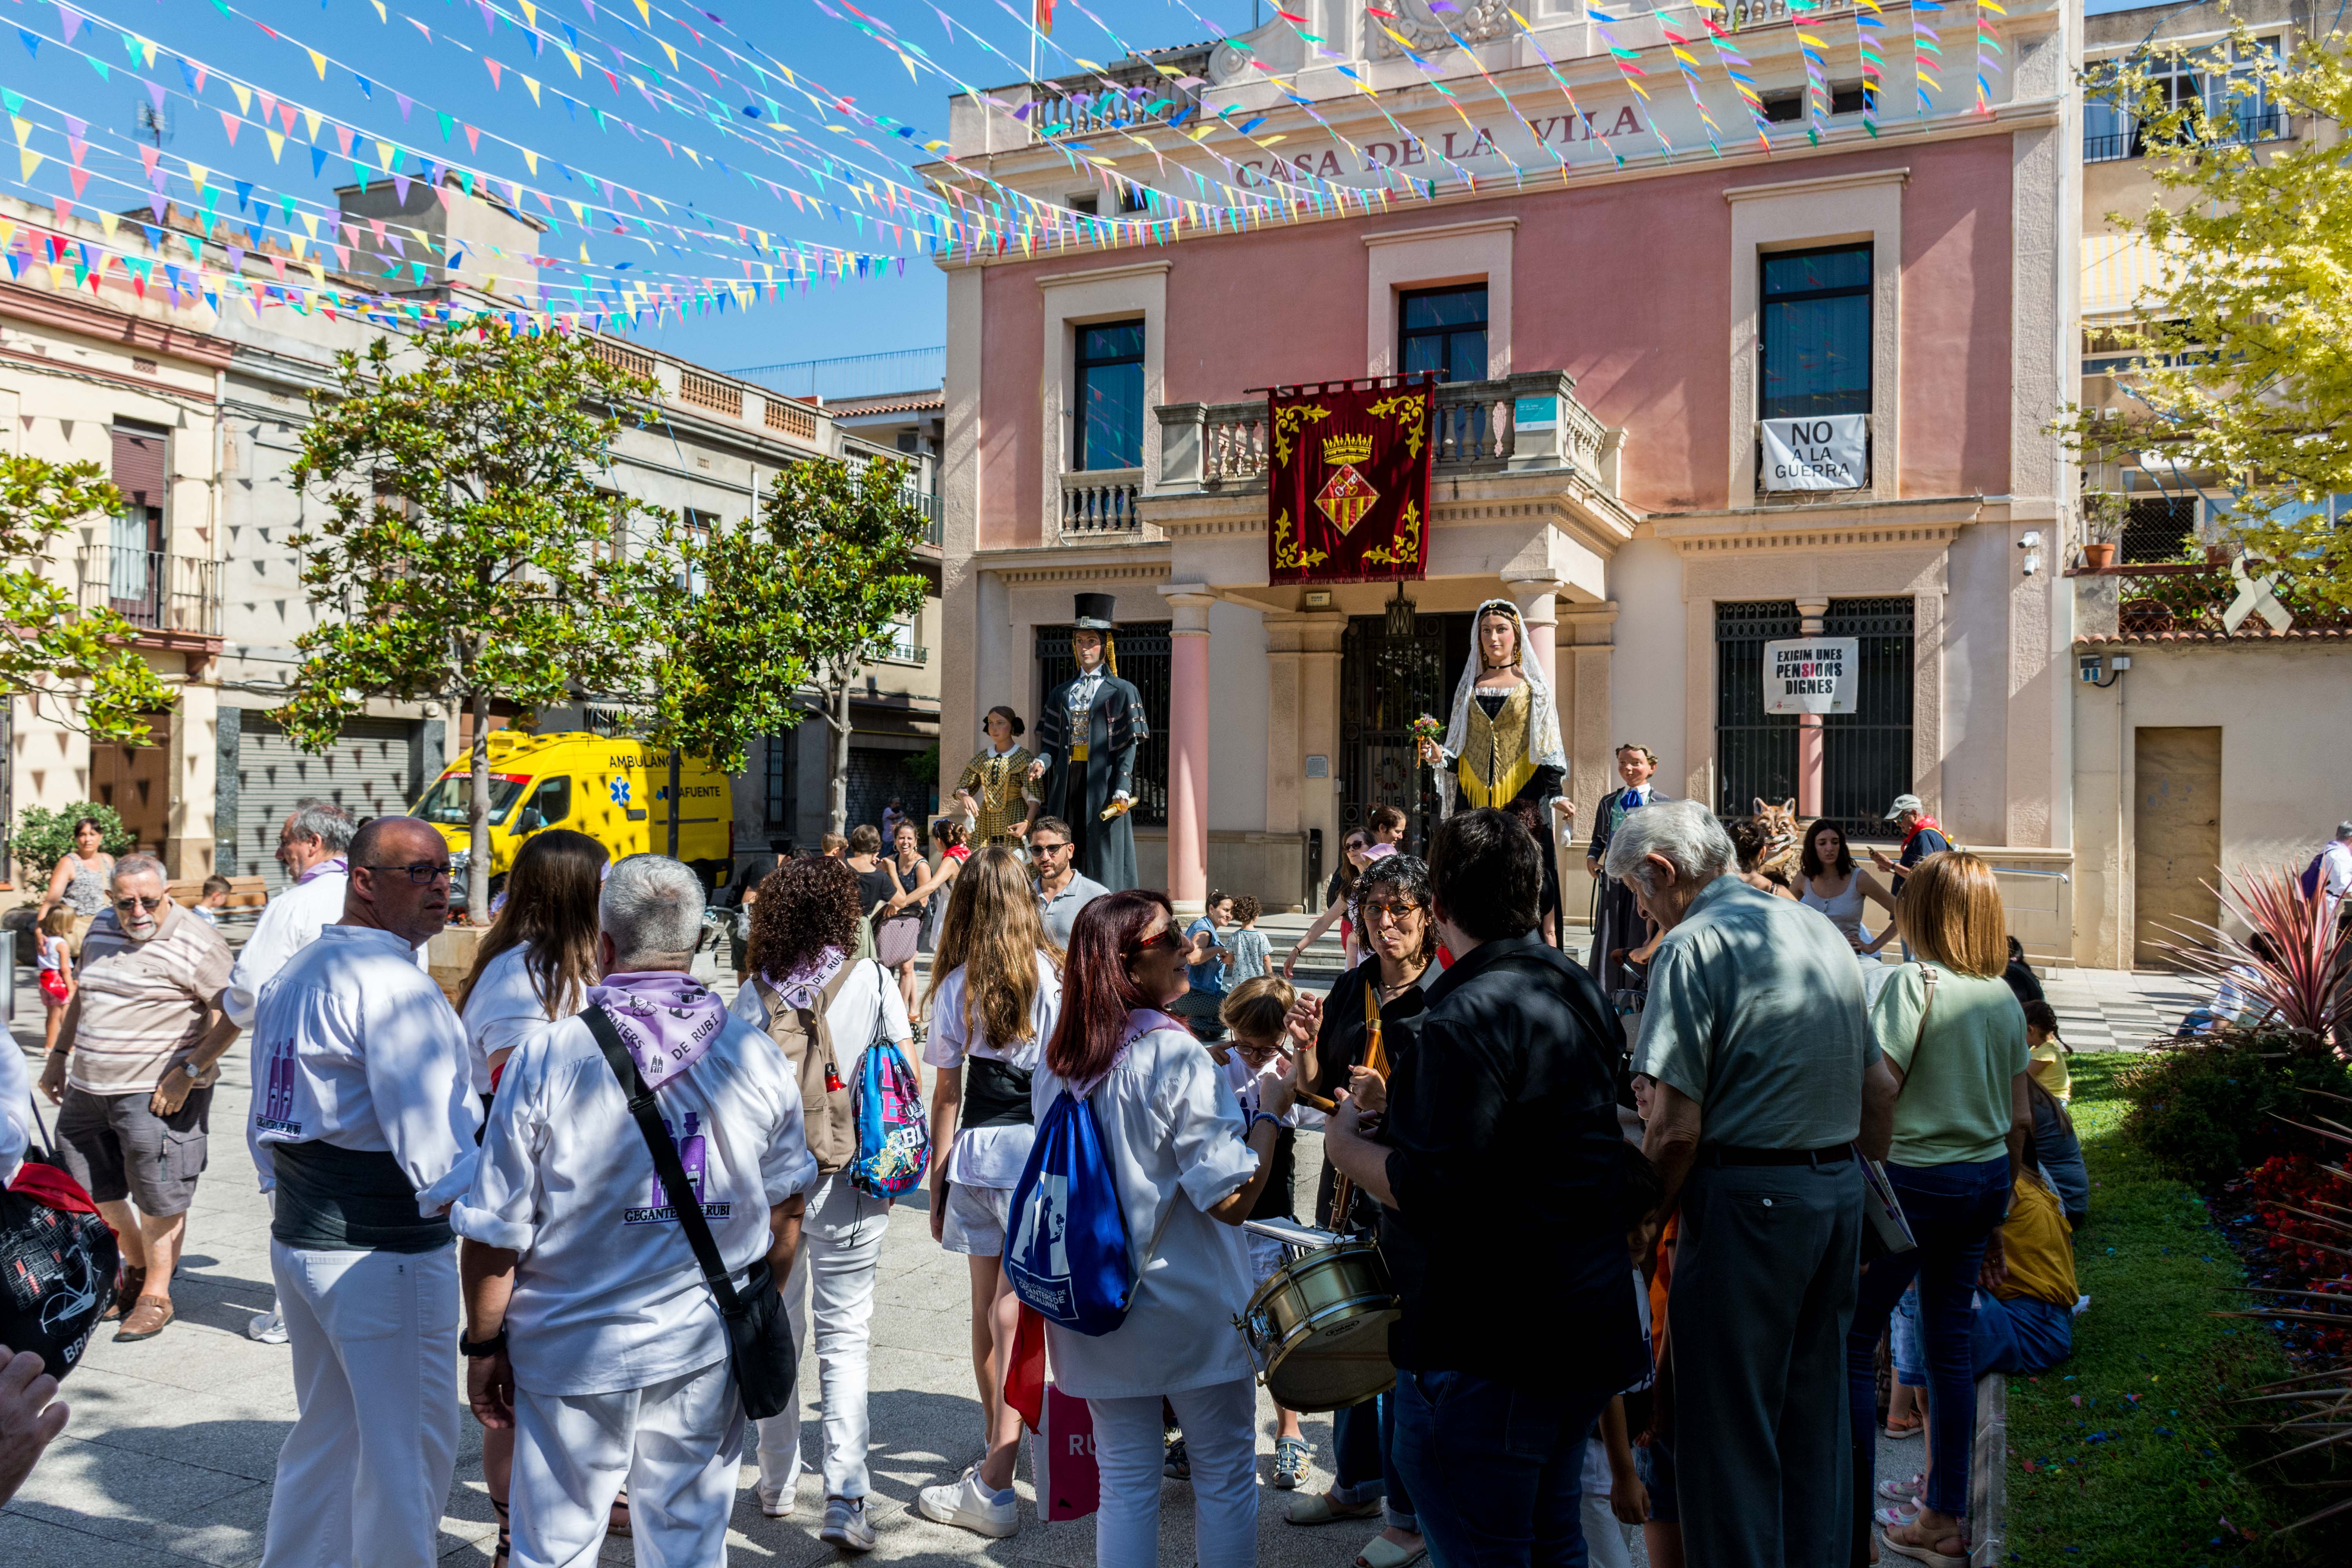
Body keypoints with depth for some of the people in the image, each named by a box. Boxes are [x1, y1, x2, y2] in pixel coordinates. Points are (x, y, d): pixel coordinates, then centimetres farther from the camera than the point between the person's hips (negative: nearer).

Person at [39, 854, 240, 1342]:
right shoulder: (100, 931, 9)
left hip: (157, 1094, -8)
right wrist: (59, 1055, 24)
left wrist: (187, 1073, -21)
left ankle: (156, 1297, 15)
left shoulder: (195, 944, -14)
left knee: (157, 1197, 0)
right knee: (90, 1190, 16)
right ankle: (136, 1270, 36)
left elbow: (233, 1014, -18)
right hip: (89, 1085, 8)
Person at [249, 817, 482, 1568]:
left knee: (327, 1430, 23)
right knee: (410, 1444, 3)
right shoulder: (392, 980, -18)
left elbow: (268, 1127, 20)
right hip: (383, 1252, -10)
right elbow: (429, 1130, -26)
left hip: (298, 1236, 10)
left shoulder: (296, 971, 13)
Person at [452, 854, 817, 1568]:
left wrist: (484, 1345, 5)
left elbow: (493, 1235, -10)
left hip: (576, 1355, -2)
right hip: (705, 1354, 2)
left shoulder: (545, 1060, -14)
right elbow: (784, 1214, 6)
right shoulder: (757, 1056, -5)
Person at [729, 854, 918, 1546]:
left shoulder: (755, 994, -3)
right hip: (848, 1186, -2)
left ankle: (777, 1486, 29)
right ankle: (845, 1499, -3)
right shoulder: (872, 982, -7)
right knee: (844, 1338, 5)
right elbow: (909, 1077, -6)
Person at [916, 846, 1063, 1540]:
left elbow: (946, 1092, 3)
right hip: (1043, 1151, -1)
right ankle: (995, 1477, 0)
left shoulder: (958, 985, 0)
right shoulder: (1056, 974, -1)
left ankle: (997, 1440, 33)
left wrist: (938, 1178, 12)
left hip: (978, 1150, 1)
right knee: (1017, 1309, 0)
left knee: (988, 1307, 14)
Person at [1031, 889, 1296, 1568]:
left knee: (1125, 1482, 15)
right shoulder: (1176, 1058, -20)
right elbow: (1232, 1198, -22)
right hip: (1192, 1309, -5)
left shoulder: (1055, 1064, -1)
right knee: (1225, 1477, 13)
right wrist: (1270, 1110, -11)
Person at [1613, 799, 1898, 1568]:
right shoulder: (1823, 931, 12)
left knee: (1729, 1432, 3)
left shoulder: (1692, 945, -13)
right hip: (1839, 1191, 8)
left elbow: (1676, 1127, -19)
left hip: (1747, 1199, -8)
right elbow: (1881, 1090, 17)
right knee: (1816, 1414, 19)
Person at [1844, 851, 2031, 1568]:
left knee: (1853, 1340, 2)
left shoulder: (1914, 982, -14)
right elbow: (2021, 1118, 11)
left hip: (1917, 1179, -7)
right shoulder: (2006, 998, 6)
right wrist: (2000, 1193, 23)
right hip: (1986, 1179, 7)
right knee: (1949, 1343, 14)